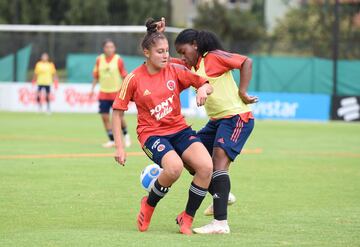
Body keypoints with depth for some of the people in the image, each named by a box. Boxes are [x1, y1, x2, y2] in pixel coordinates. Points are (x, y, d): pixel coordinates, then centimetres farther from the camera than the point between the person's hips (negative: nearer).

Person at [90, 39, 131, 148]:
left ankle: (126, 135, 24)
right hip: (103, 93, 3)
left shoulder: (118, 60, -6)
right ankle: (111, 140, 9)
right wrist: (92, 89, 8)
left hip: (117, 93, -3)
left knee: (119, 116, -2)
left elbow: (124, 76, -3)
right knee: (105, 117, -2)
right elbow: (96, 76, 11)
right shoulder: (99, 60, 2)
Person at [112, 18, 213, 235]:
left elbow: (206, 85, 6)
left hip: (179, 129, 4)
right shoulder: (134, 79, -7)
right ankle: (149, 205, -4)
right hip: (152, 134, -4)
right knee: (174, 167, -35)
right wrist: (119, 147, -7)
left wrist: (203, 89, -20)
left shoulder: (175, 71, 0)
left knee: (206, 166, -22)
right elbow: (117, 112, -2)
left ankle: (187, 218, -2)